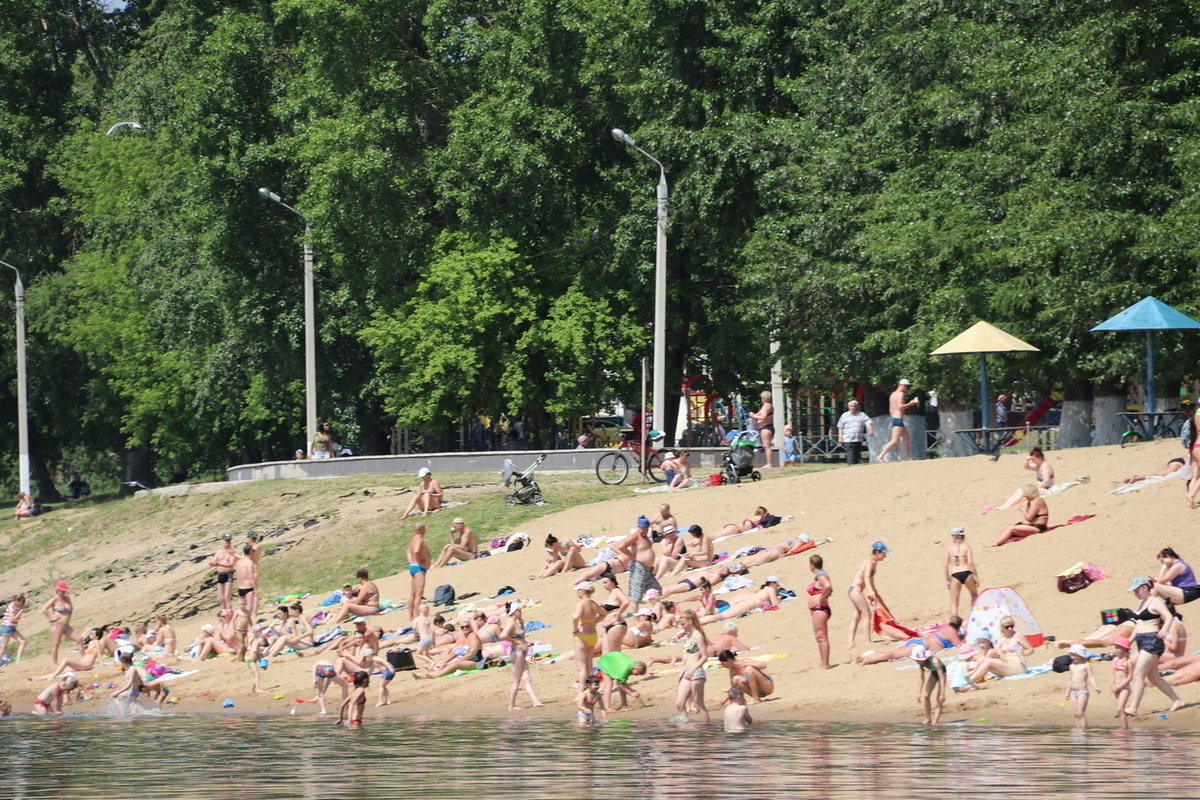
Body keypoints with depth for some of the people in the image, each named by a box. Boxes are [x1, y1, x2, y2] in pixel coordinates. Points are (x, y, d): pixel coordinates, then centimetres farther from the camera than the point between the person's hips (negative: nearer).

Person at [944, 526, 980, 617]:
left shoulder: (949, 548, 6)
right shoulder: (966, 547, 3)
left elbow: (946, 565, 3)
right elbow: (970, 563, -7)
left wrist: (947, 580, 12)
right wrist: (976, 577, -2)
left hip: (955, 575, 0)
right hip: (966, 573, 0)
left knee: (954, 603, 5)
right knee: (974, 594, 28)